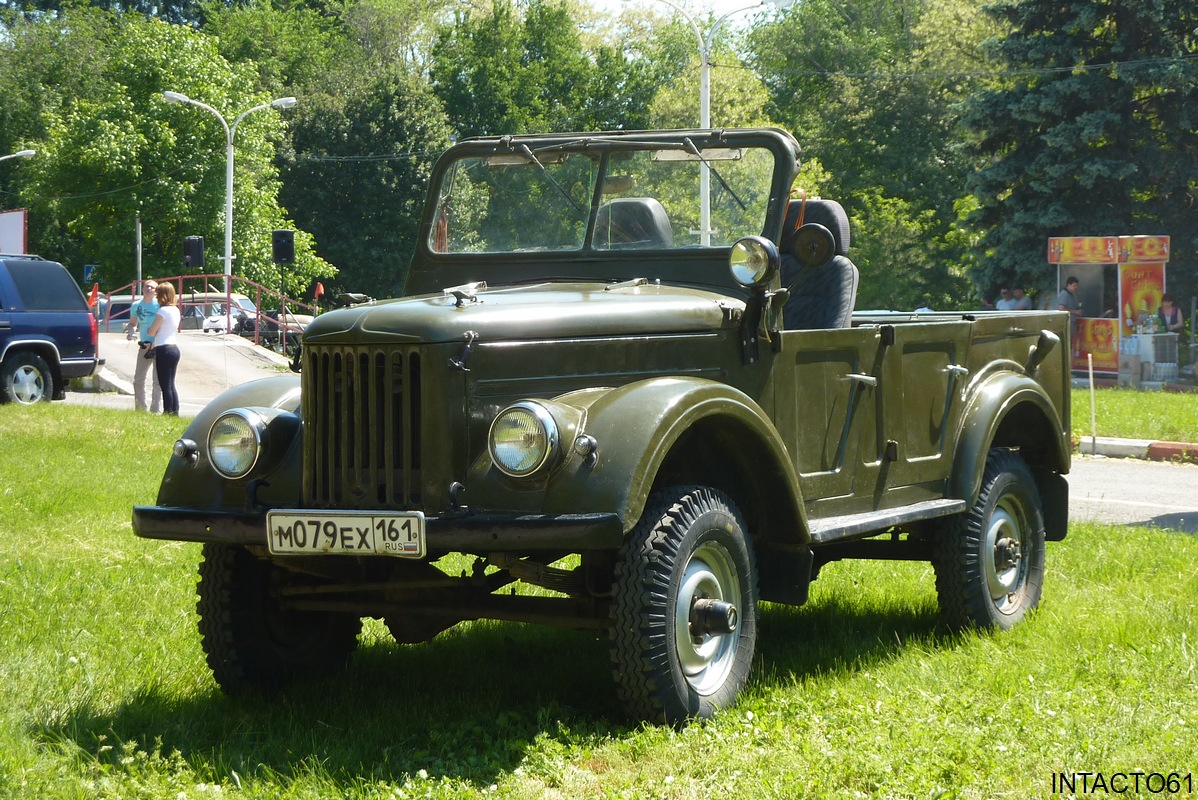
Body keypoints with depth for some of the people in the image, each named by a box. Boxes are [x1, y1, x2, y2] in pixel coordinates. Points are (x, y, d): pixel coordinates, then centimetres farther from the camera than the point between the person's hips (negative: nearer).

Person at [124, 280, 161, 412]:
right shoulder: (136, 306, 8)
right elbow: (132, 323, 19)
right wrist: (130, 331, -5)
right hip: (144, 346, 6)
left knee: (157, 380, -5)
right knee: (138, 379, 10)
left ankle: (156, 410, -2)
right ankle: (140, 408, 22)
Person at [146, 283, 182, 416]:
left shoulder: (162, 311, -14)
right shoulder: (176, 310, 10)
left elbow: (152, 332, -13)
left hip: (163, 349, -8)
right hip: (174, 348, 8)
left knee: (165, 385, -4)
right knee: (171, 384, 11)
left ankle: (168, 412, -3)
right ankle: (175, 411, 10)